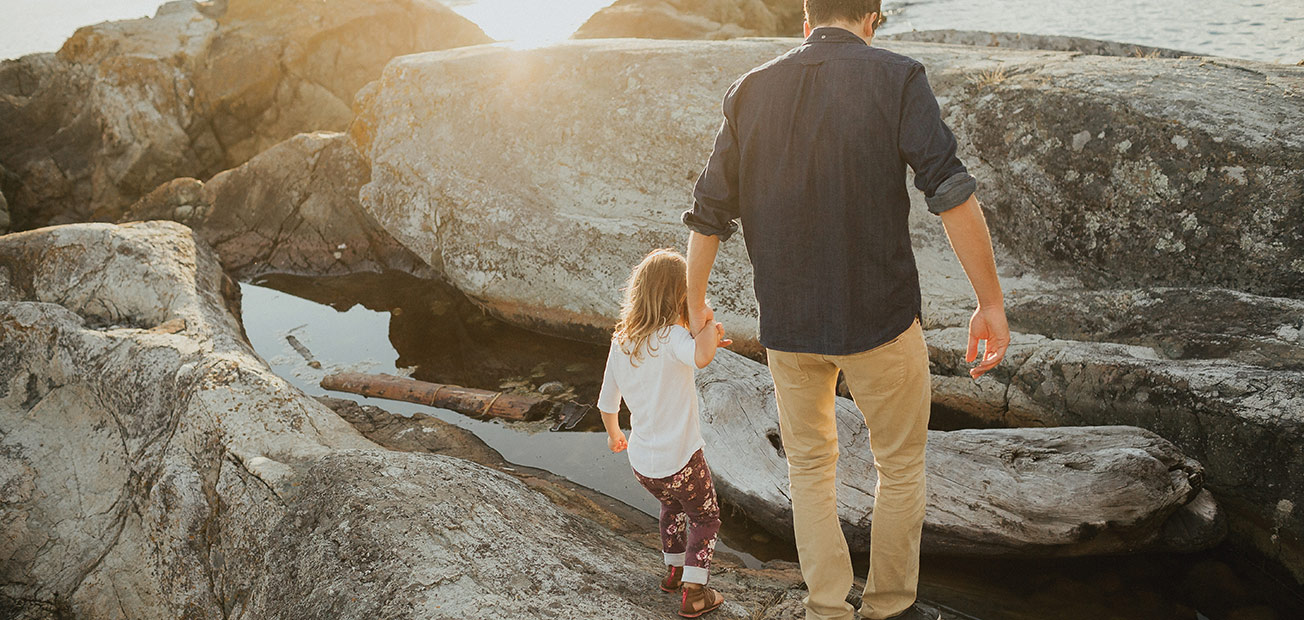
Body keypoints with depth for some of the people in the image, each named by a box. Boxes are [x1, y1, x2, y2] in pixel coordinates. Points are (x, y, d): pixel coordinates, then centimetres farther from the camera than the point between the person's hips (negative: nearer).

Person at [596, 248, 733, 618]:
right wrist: (710, 331, -23)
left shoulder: (620, 343, 1)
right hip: (680, 459, -6)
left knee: (672, 504, 34)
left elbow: (607, 404, 11)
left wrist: (614, 434, 30)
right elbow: (701, 357, -43)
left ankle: (673, 569, 45)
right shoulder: (672, 336, -18)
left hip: (641, 464, 6)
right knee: (705, 517, 18)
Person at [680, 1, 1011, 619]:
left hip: (785, 322, 3)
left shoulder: (750, 91, 4)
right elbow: (953, 196, -15)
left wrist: (695, 303, 22)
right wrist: (991, 303, -8)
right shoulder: (896, 78, -6)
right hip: (879, 315, -3)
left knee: (810, 465, 20)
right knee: (901, 465, 18)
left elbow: (708, 215, 8)